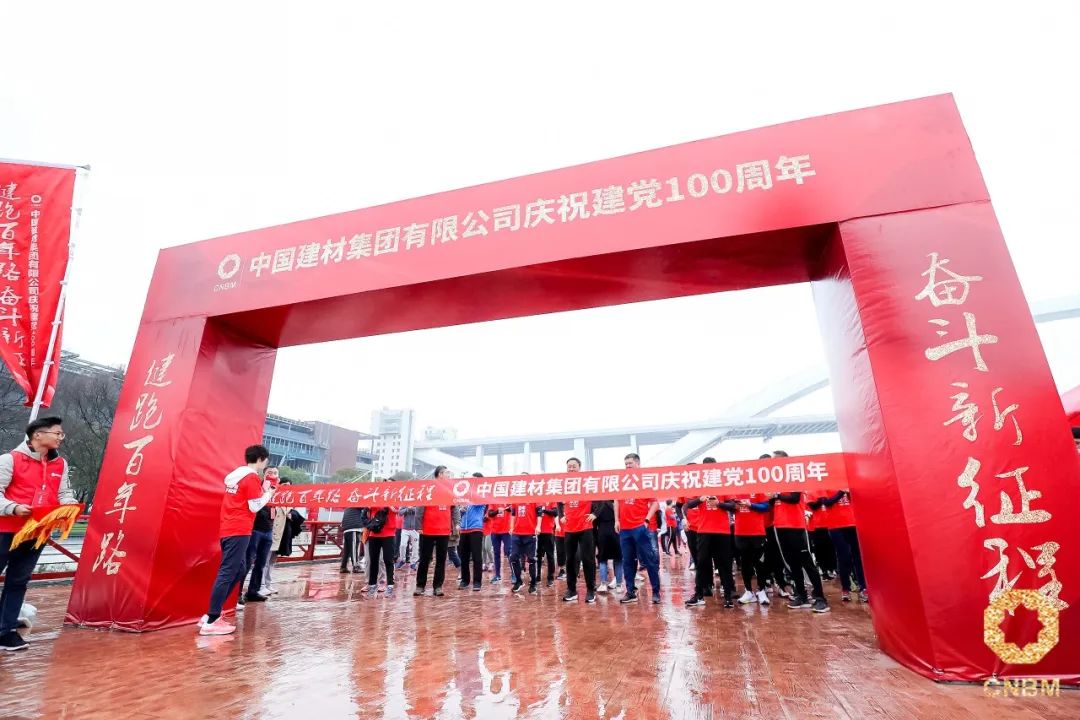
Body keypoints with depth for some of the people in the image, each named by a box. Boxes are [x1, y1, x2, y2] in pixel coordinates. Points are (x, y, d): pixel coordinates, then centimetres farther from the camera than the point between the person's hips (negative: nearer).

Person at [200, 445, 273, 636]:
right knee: (227, 573, -8)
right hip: (238, 531, -10)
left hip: (228, 530, 10)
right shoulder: (252, 477, -12)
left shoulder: (236, 475, 16)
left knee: (239, 570, 15)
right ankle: (211, 621, -6)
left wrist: (263, 490, 15)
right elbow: (254, 506, -13)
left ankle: (211, 614, 17)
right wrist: (268, 493, 2)